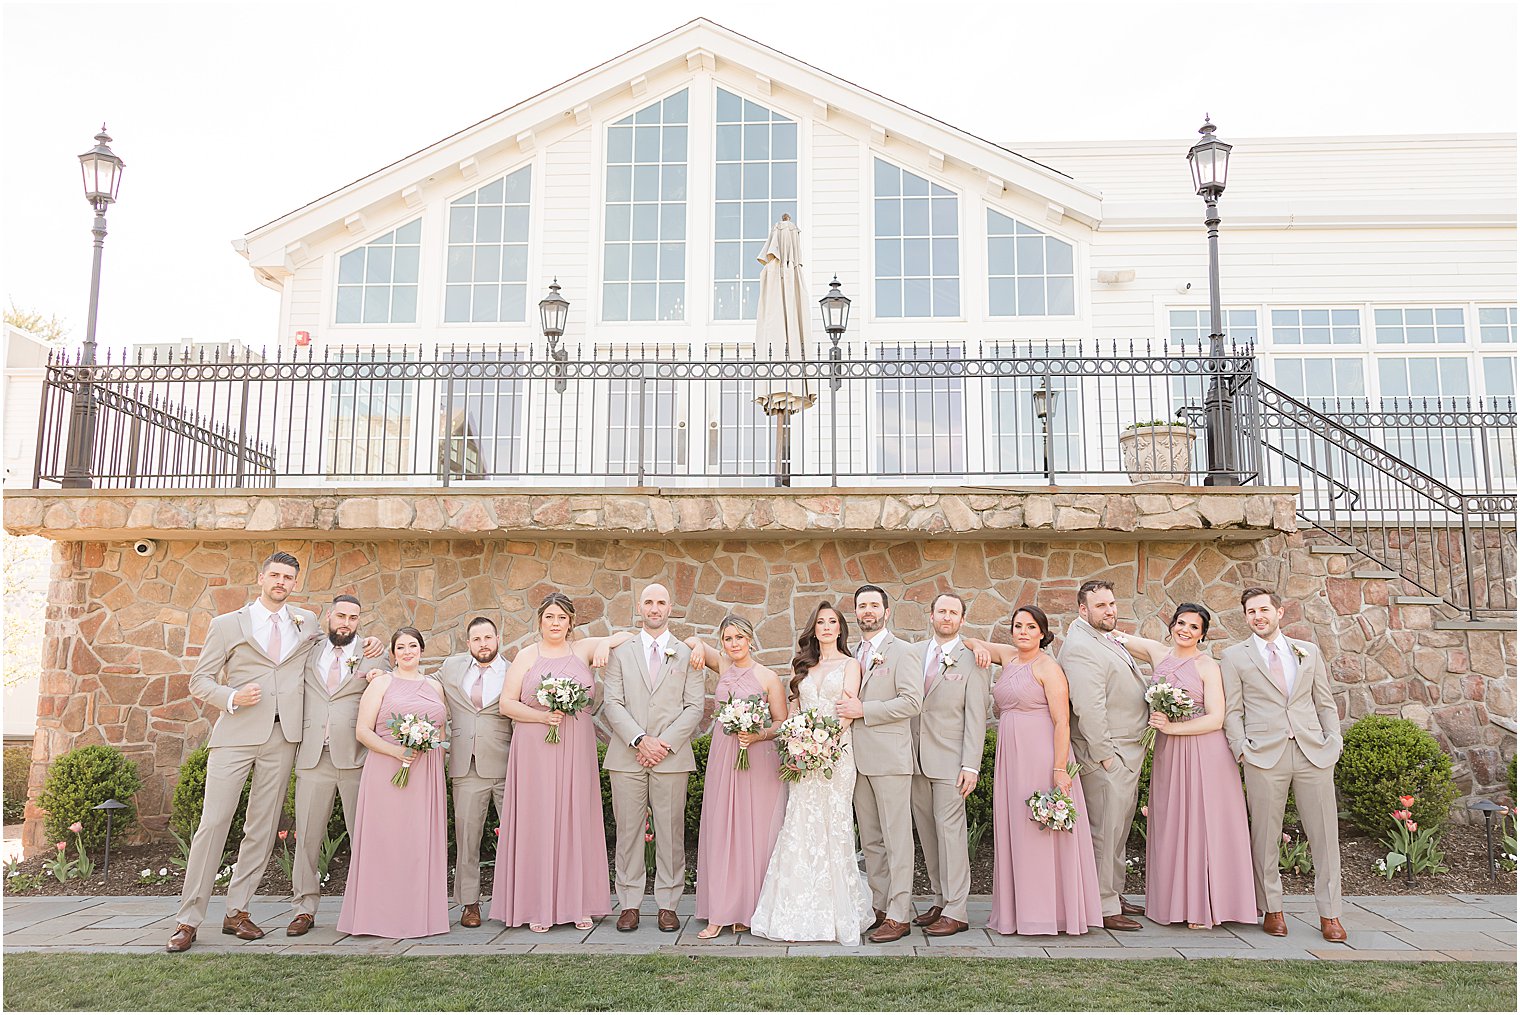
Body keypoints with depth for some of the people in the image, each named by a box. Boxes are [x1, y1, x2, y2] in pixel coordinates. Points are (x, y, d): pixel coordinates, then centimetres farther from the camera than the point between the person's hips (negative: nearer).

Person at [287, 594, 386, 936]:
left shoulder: (374, 659, 9)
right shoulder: (308, 656, 15)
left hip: (357, 757, -2)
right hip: (313, 757, 2)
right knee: (306, 835, 3)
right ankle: (305, 908, 13)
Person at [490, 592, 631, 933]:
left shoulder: (583, 650, 7)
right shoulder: (526, 656, 4)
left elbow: (628, 635, 11)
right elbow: (507, 703, 0)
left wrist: (606, 643, -9)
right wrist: (542, 716, -14)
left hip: (576, 751, 2)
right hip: (535, 750, -2)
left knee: (576, 821, 5)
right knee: (537, 823, -1)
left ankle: (578, 904, 13)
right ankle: (538, 907, 7)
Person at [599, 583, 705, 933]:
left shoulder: (687, 654, 10)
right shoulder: (620, 652, 11)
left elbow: (695, 707, 3)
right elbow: (611, 703, 2)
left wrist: (665, 743, -9)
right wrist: (639, 740, -10)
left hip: (672, 757, 0)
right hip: (626, 757, 0)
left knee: (671, 832, 1)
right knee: (628, 830, 3)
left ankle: (668, 905, 10)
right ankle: (629, 904, 12)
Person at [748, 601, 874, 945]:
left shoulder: (849, 665, 5)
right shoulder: (803, 667, 18)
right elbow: (794, 710, 16)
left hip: (836, 752, -4)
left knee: (834, 826, -3)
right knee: (800, 829, 0)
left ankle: (838, 912, 7)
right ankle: (801, 913, 6)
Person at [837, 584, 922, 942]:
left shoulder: (900, 651, -5)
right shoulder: (854, 655, 17)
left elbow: (912, 701, -15)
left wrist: (863, 710, -16)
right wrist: (846, 710, 6)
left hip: (890, 758, -7)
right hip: (860, 759, 7)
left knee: (897, 838, -2)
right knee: (870, 840, 12)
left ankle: (899, 914, 4)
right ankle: (879, 906, 21)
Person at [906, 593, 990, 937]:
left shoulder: (972, 660, -4)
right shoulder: (913, 654, 10)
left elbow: (975, 717, -7)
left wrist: (971, 766, -12)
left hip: (950, 761, -5)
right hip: (916, 759, 5)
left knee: (950, 831, -5)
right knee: (927, 833, 10)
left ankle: (955, 912, 3)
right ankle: (941, 900, 22)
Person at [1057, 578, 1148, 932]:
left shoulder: (1105, 639, 14)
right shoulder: (1081, 648, -19)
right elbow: (1088, 708, -24)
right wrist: (1105, 754, -22)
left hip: (1127, 752, 10)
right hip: (1107, 755, -10)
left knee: (1118, 829, 18)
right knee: (1105, 832, -3)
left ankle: (1114, 894, 29)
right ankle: (1104, 908, 5)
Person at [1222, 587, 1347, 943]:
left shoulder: (1309, 652, 15)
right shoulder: (1234, 657, 7)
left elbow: (1325, 703, 15)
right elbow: (1231, 711, 4)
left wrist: (1333, 742, 2)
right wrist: (1242, 749, -8)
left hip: (1313, 753, 2)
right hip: (1264, 756, -2)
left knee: (1324, 834, 3)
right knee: (1265, 836, 3)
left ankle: (1329, 914, 12)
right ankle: (1272, 910, 15)